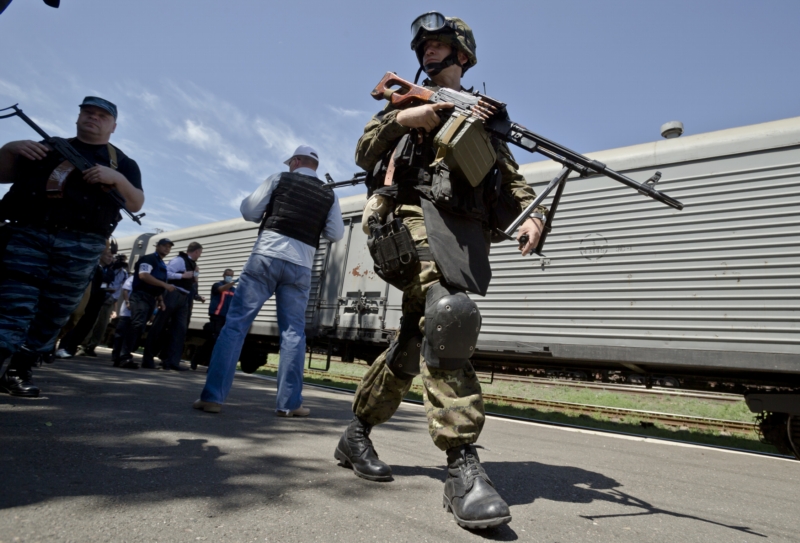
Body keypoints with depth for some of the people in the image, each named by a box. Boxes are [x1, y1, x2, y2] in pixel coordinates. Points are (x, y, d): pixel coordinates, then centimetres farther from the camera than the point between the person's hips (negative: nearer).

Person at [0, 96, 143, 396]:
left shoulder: (122, 162, 16)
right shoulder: (49, 146, 20)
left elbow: (136, 204, 5)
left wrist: (117, 178, -12)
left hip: (80, 245, 0)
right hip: (26, 233, 1)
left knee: (53, 315, 3)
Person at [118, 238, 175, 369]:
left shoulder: (163, 265, 22)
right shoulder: (149, 259, -3)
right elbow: (143, 275, -18)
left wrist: (161, 301, 14)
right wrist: (165, 285, -21)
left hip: (151, 298, 9)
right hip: (141, 296, -9)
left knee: (140, 326, 7)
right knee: (137, 324, -19)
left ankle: (125, 355, 11)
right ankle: (125, 356, -22)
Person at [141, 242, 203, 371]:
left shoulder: (192, 264, 18)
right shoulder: (179, 260, -9)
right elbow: (165, 273, -20)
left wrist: (194, 279, 8)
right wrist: (183, 275, -20)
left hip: (184, 299, 9)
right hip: (172, 295, -9)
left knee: (180, 329, 3)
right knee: (159, 327, -2)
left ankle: (172, 360, 4)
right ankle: (148, 358, 6)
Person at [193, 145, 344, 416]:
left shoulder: (278, 180, 9)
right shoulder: (329, 195, 14)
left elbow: (249, 211, 5)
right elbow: (336, 234, 10)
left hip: (266, 257, -2)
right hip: (300, 267, 2)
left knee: (236, 323, 0)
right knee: (293, 332, 6)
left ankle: (213, 395, -4)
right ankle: (289, 403, 6)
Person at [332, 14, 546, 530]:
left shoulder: (484, 114, 28)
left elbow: (511, 177, 18)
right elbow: (364, 153, 12)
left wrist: (533, 213, -3)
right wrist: (402, 117, -5)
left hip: (469, 230, 3)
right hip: (418, 214, -3)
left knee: (417, 337, -1)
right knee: (446, 315, -29)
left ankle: (357, 433, 17)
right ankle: (463, 462, -26)